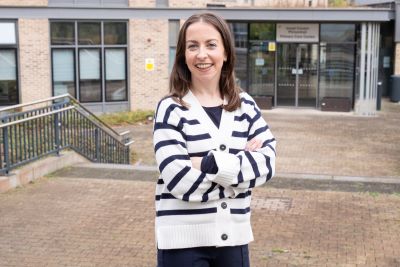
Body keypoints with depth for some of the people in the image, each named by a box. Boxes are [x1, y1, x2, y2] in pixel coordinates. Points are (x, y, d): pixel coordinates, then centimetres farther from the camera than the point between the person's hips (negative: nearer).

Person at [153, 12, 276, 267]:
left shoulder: (246, 105, 3)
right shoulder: (171, 109, -9)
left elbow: (267, 163, -7)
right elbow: (180, 180, -18)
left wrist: (209, 163, -17)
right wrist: (243, 163, -12)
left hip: (233, 236, 4)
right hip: (183, 240, -3)